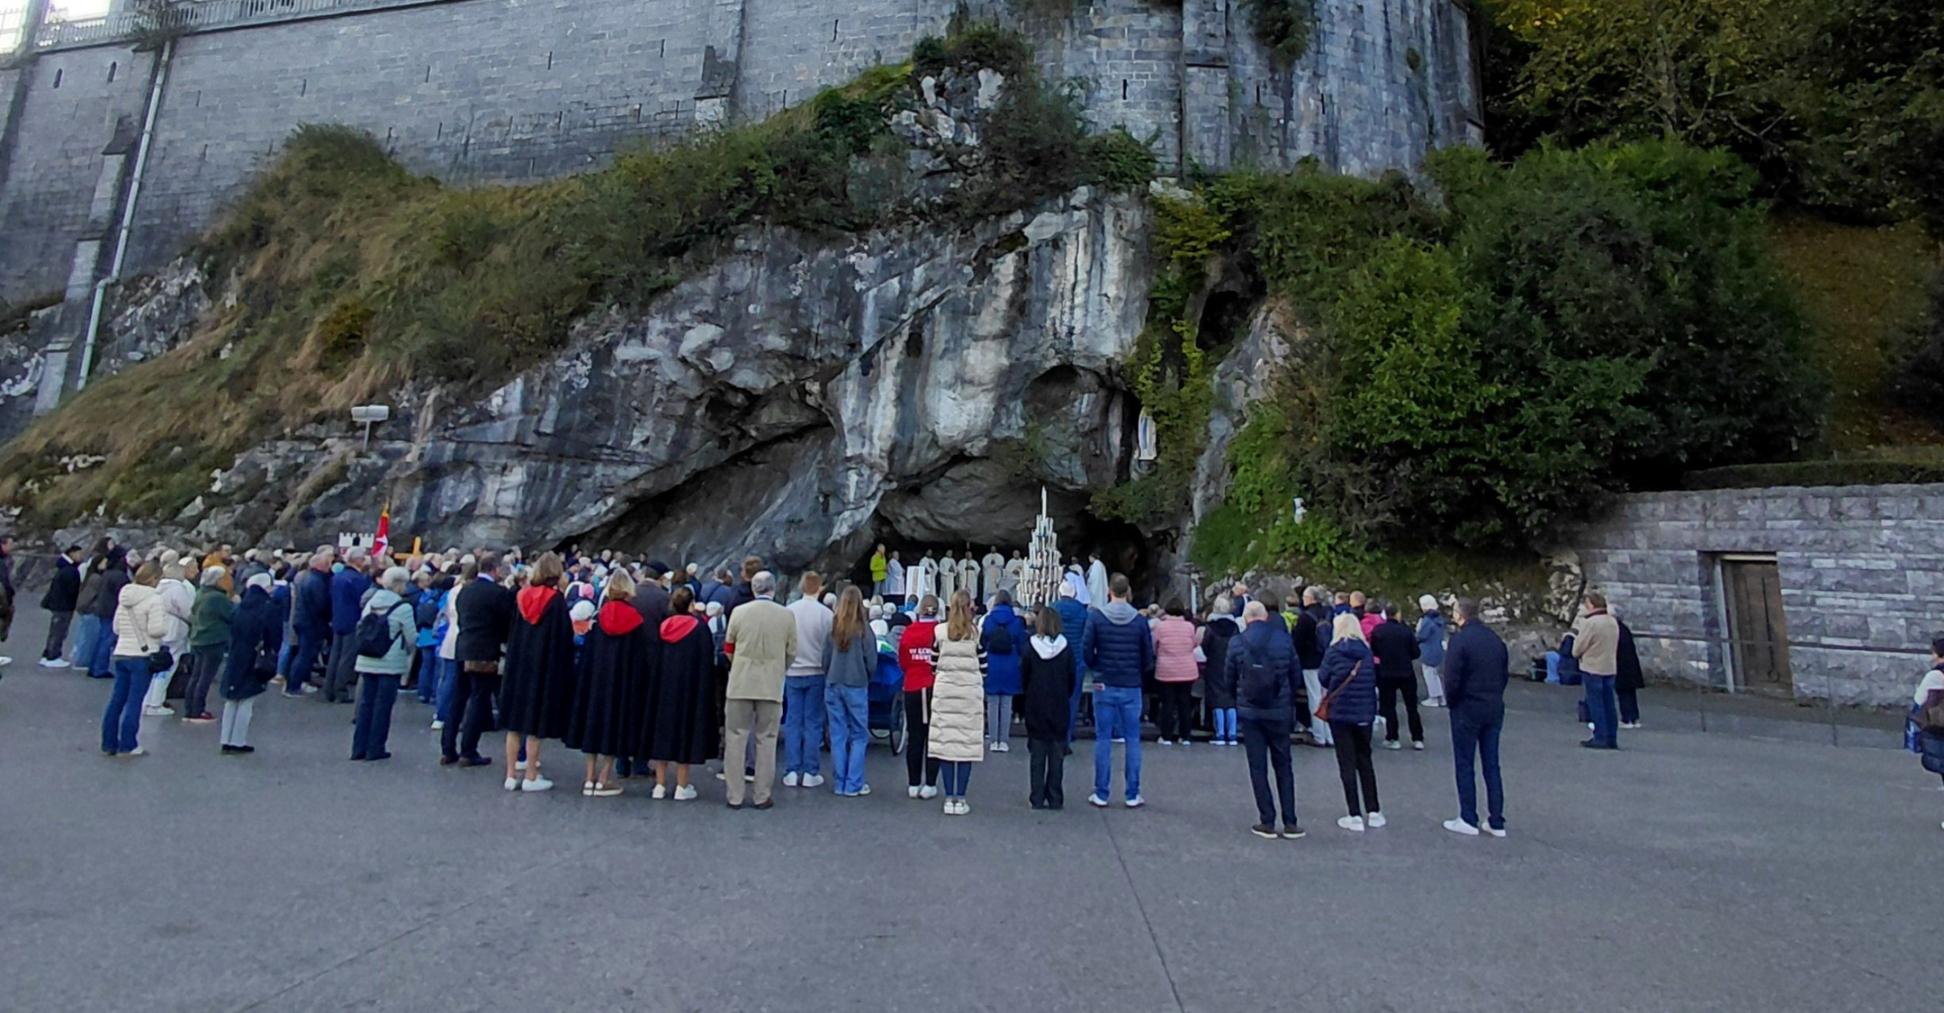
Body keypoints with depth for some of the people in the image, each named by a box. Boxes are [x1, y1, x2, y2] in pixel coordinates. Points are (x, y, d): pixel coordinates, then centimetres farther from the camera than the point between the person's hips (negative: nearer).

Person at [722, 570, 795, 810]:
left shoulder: (739, 612, -3)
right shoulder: (787, 615, -4)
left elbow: (728, 649, 6)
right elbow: (791, 653, 2)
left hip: (740, 684, 0)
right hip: (772, 686, 0)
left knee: (736, 740, 9)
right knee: (766, 741, 9)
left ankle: (734, 796, 13)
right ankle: (762, 796, 13)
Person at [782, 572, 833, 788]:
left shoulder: (788, 611, -5)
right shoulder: (826, 614, -11)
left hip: (792, 673, 2)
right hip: (816, 673, -2)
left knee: (792, 722, 8)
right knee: (813, 723, 6)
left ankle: (791, 771, 11)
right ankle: (811, 772, 8)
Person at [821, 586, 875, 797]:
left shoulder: (833, 628, -2)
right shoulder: (863, 629, -10)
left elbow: (825, 659, 3)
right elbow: (872, 661, -7)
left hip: (833, 686, 3)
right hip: (856, 686, -3)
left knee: (838, 736, 9)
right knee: (859, 736, 7)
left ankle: (840, 784, 15)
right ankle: (853, 785, 7)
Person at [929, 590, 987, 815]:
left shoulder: (939, 632, 0)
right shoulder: (977, 632, -3)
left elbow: (934, 665, 5)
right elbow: (983, 666, 3)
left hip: (944, 692, 1)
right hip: (970, 692, -1)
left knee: (945, 742, 5)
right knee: (967, 744, 4)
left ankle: (949, 799, 9)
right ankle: (960, 799, 6)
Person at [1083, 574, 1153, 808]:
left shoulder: (1096, 616, -7)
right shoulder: (1139, 620, -5)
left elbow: (1086, 650, -7)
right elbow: (1148, 656, -1)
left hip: (1104, 686, 0)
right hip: (1131, 687, 1)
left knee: (1103, 739, 6)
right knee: (1133, 740, 8)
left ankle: (1101, 794, 10)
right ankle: (1133, 795, 11)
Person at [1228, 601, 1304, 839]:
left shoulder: (1237, 643, -6)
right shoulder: (1283, 639, -3)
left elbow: (1229, 678, 0)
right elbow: (1294, 674, 2)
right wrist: (1290, 701, 14)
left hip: (1249, 712, -1)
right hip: (1279, 711, 1)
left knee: (1258, 767, 6)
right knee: (1283, 766, 12)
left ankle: (1267, 822, 7)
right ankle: (1290, 823, 12)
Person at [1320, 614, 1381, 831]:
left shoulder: (1334, 651, -10)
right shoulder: (1366, 651, 1)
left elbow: (1323, 678, -2)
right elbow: (1374, 680, 7)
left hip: (1340, 712, -4)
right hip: (1364, 713, 4)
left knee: (1347, 764, 3)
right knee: (1365, 760, 16)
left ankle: (1355, 816, 3)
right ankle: (1374, 812, 20)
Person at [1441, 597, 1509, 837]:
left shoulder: (1460, 639, -15)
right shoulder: (1496, 639, 6)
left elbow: (1452, 678, -18)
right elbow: (1505, 673, 10)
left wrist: (1450, 702, -2)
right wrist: (1494, 697, 15)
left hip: (1467, 710, -6)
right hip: (1494, 709, 6)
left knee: (1464, 765, 4)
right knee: (1492, 765, 12)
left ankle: (1468, 820, 9)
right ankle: (1496, 822, 15)